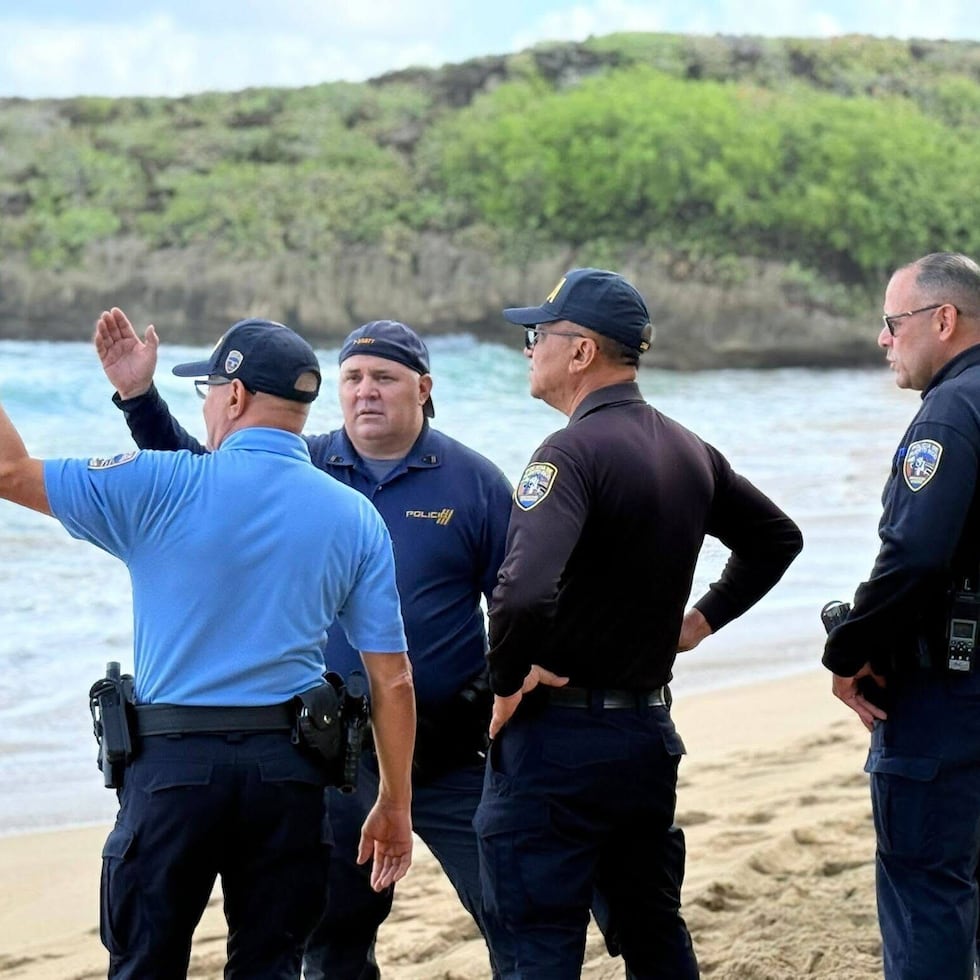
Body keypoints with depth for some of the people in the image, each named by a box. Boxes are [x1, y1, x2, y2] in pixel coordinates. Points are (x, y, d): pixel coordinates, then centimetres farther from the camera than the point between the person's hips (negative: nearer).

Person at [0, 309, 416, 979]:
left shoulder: (162, 489, -5)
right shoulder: (356, 519, 5)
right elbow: (393, 680, 5)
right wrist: (396, 804, 13)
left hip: (173, 760, -3)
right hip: (291, 767, 3)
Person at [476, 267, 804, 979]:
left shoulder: (572, 453, -18)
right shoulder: (689, 452, 8)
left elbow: (525, 593, -33)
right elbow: (777, 536, 24)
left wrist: (508, 684, -17)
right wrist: (700, 621, 20)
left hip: (558, 733, -8)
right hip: (650, 730, 8)